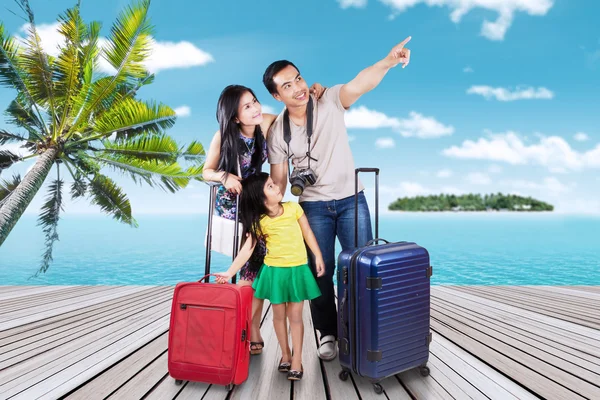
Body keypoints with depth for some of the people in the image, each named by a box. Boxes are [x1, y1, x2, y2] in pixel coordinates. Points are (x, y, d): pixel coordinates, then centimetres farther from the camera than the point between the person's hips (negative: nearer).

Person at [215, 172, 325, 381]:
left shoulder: (293, 208, -6)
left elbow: (307, 233, 2)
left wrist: (318, 256, 1)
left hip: (298, 269, 0)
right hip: (275, 271, 0)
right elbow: (247, 249, -11)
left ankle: (297, 360, 19)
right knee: (279, 314, 13)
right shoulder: (259, 222, -9)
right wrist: (230, 272, -18)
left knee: (295, 315, 6)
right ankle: (285, 354, 33)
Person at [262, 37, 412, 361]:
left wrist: (388, 61, -44)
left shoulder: (330, 101, -7)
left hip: (351, 199, -1)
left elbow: (359, 84, -26)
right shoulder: (277, 132, -2)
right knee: (320, 271, 7)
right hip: (313, 206, 1)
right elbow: (278, 178, 2)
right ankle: (328, 333, 26)